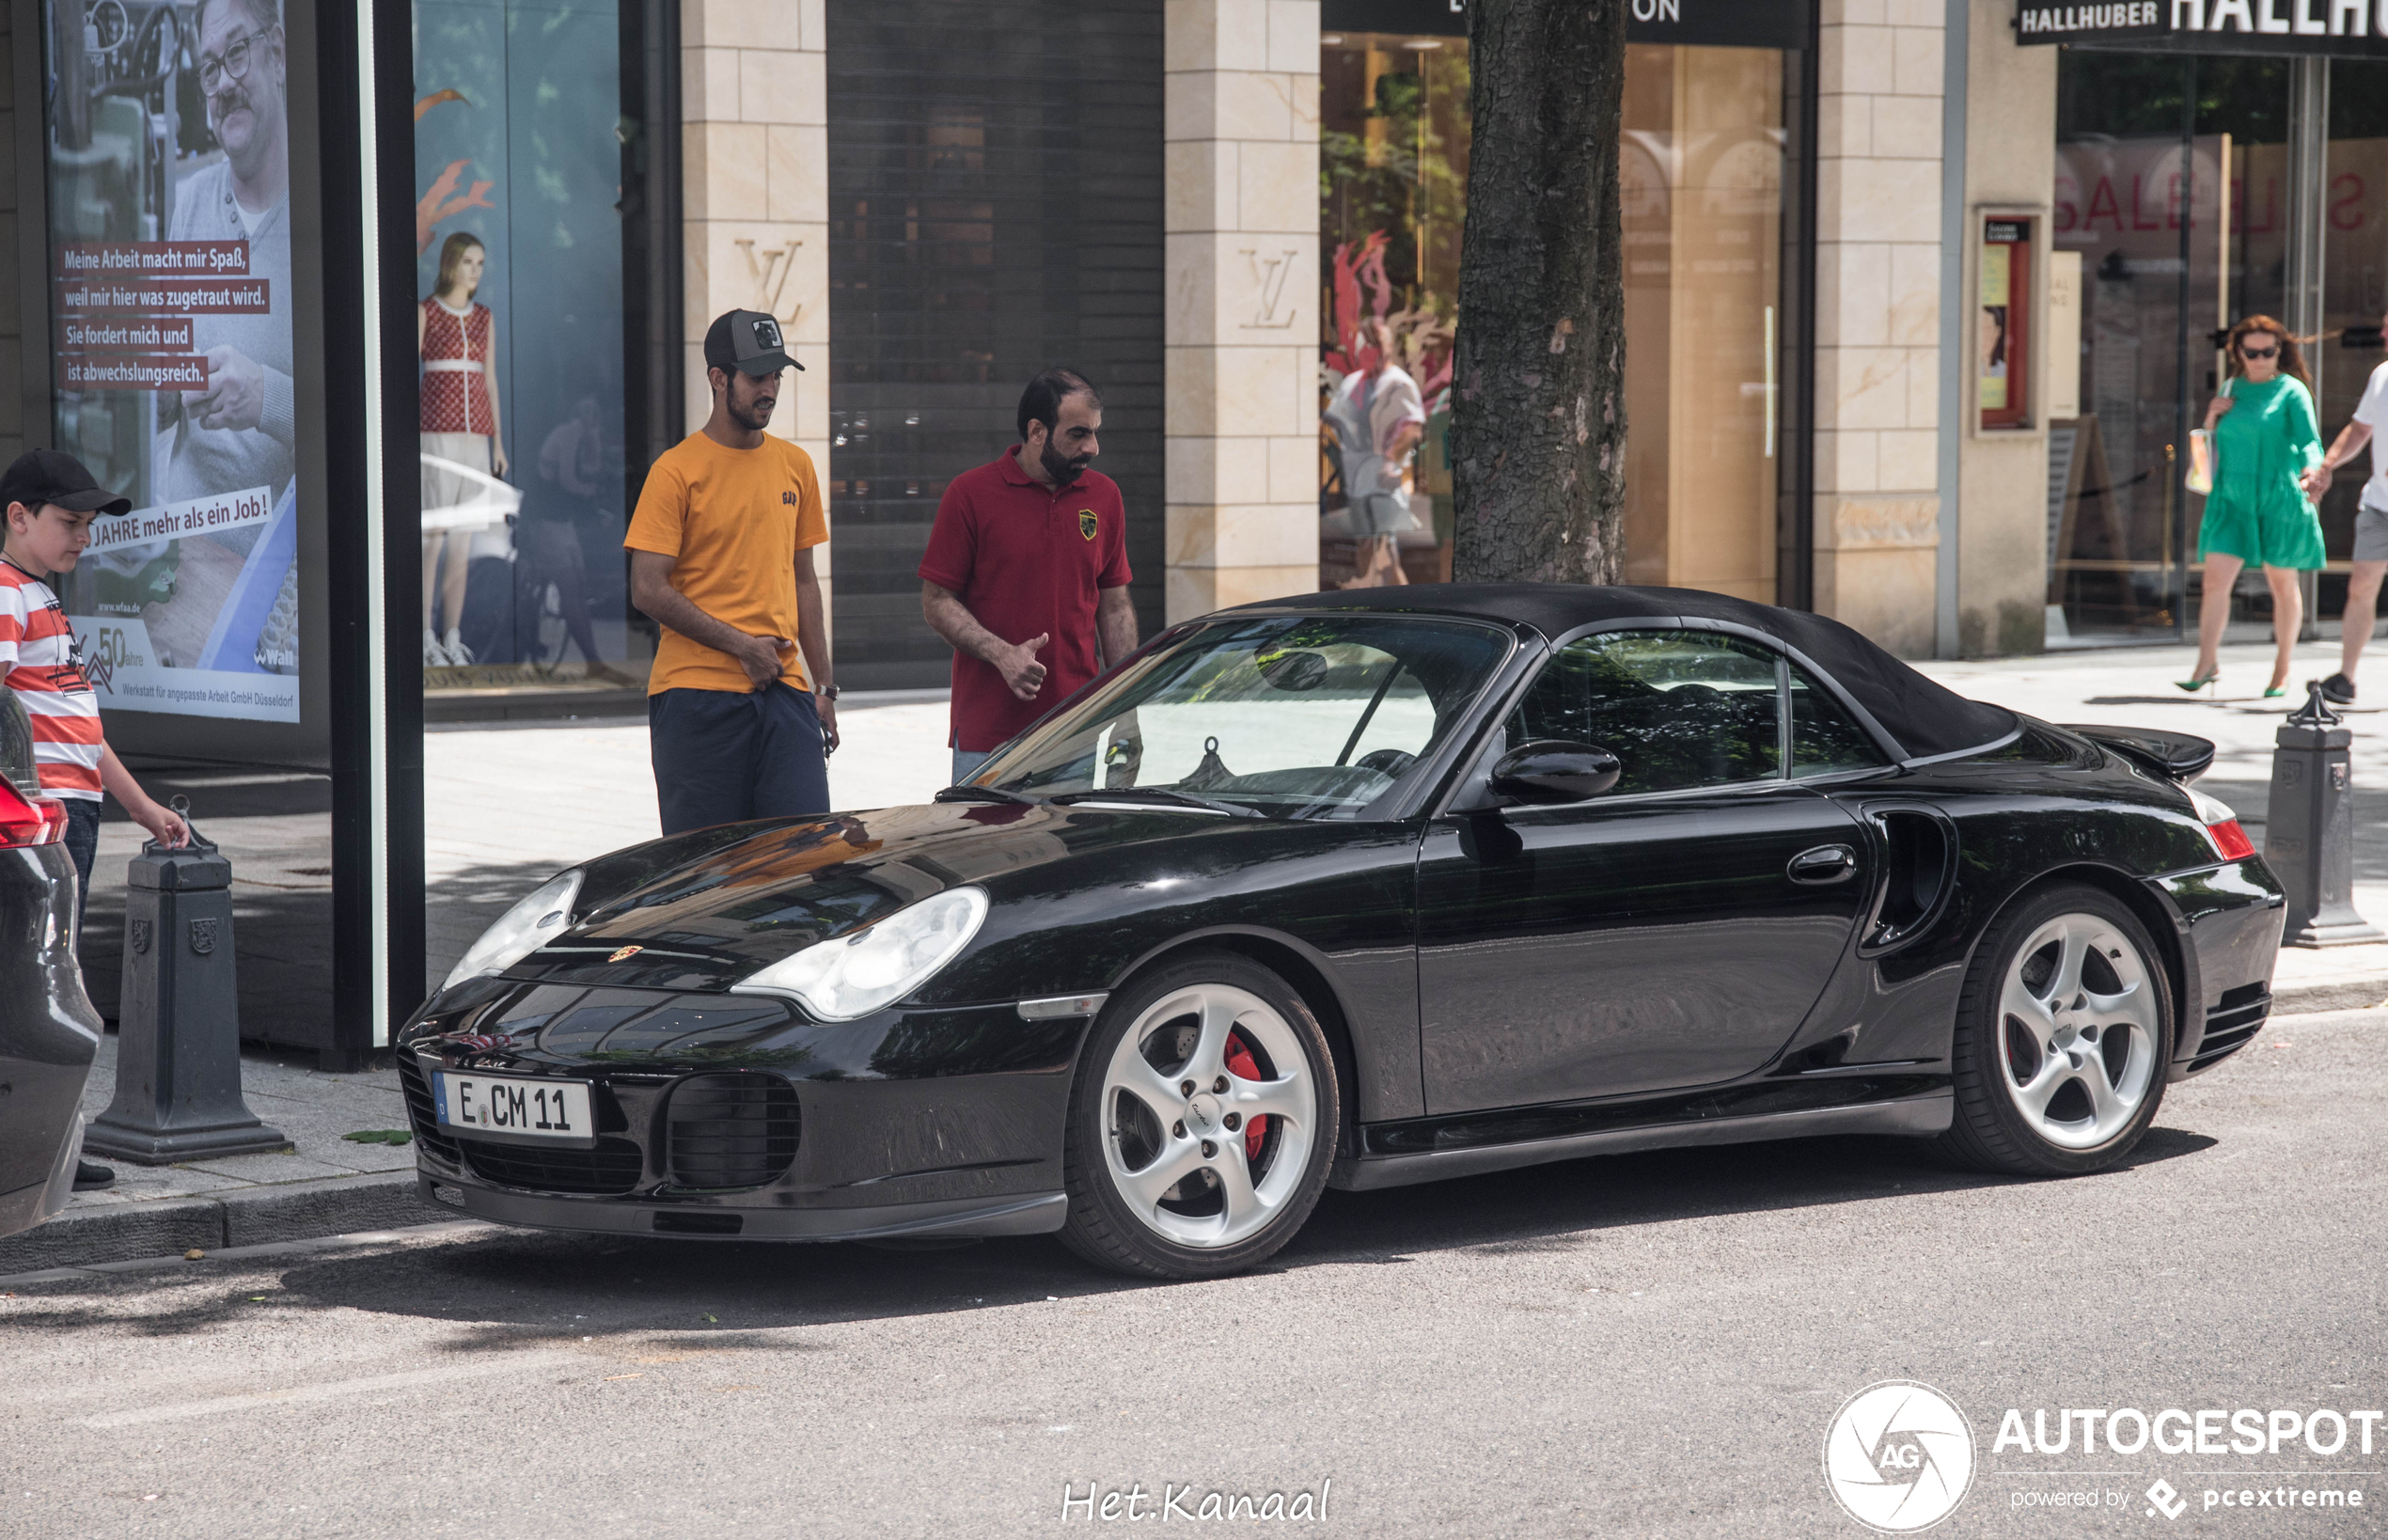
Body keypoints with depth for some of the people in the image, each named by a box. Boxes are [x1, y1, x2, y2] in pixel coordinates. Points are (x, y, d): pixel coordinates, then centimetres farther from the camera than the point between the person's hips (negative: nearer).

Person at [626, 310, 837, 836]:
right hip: (695, 691, -4)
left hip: (783, 690, 5)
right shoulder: (676, 470, -4)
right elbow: (648, 591, -9)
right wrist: (741, 645, -11)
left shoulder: (795, 466, 14)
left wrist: (823, 686, 15)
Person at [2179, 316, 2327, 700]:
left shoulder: (2291, 391, -2)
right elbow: (2212, 444, 19)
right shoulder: (2230, 388, 12)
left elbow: (2309, 440, -13)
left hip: (2279, 499, -3)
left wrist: (2311, 470, -34)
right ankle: (2206, 665, -4)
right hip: (2232, 499, 3)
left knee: (2282, 585, 6)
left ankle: (2282, 669, 18)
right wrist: (2211, 419, -2)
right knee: (2216, 580, -8)